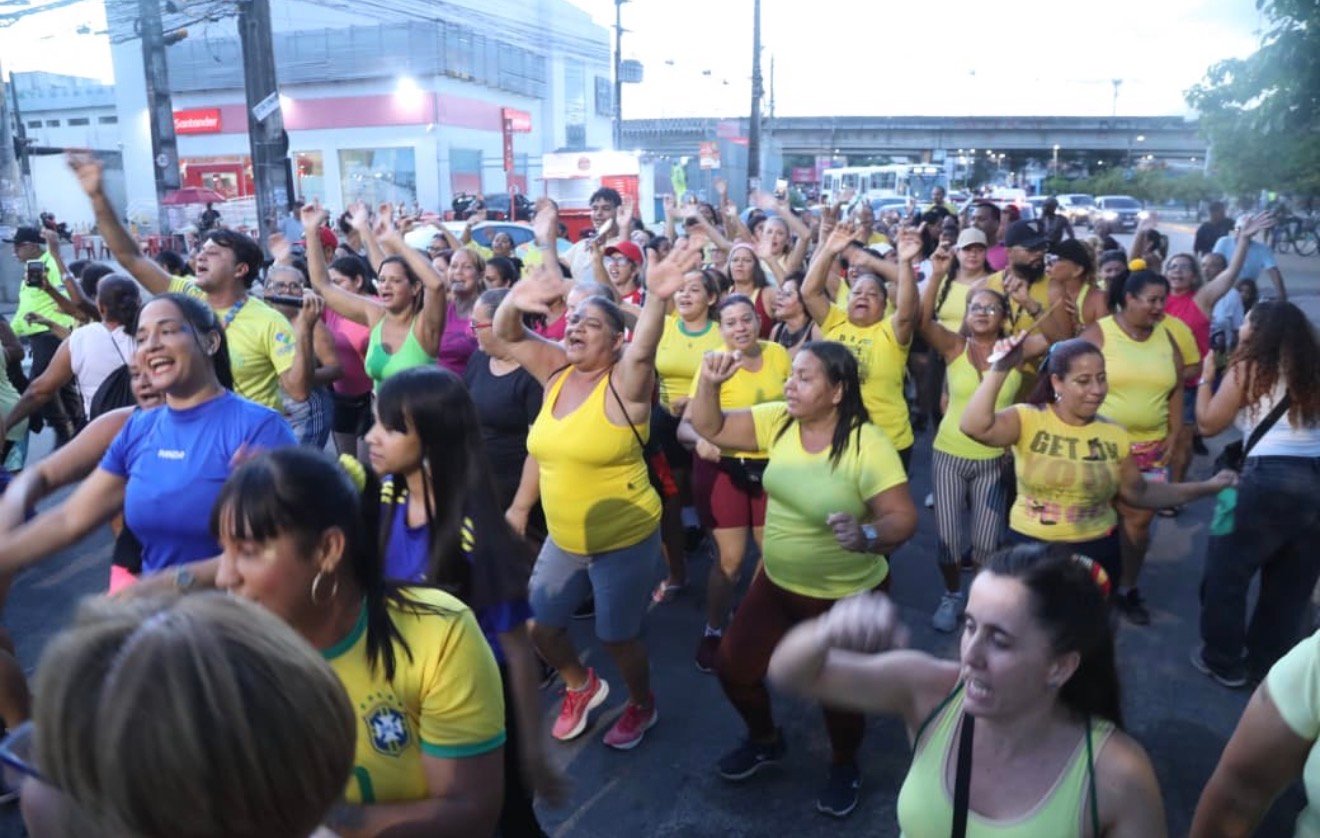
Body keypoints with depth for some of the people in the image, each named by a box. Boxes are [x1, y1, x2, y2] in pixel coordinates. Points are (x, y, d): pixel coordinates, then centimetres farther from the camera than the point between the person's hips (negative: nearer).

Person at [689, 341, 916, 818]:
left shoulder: (868, 445, -25)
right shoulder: (779, 421, -8)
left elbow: (904, 519, -26)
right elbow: (709, 427, -5)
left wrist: (867, 536, -46)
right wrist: (710, 382, -23)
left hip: (846, 597, -5)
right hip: (776, 582, 6)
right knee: (733, 667, 13)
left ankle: (844, 767, 46)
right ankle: (765, 741, 44)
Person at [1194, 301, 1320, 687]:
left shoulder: (1249, 368, -2)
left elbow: (1208, 423, 1)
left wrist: (1206, 379, 13)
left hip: (1268, 480, -6)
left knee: (1226, 573, 10)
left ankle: (1223, 661, 18)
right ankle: (1266, 665, 28)